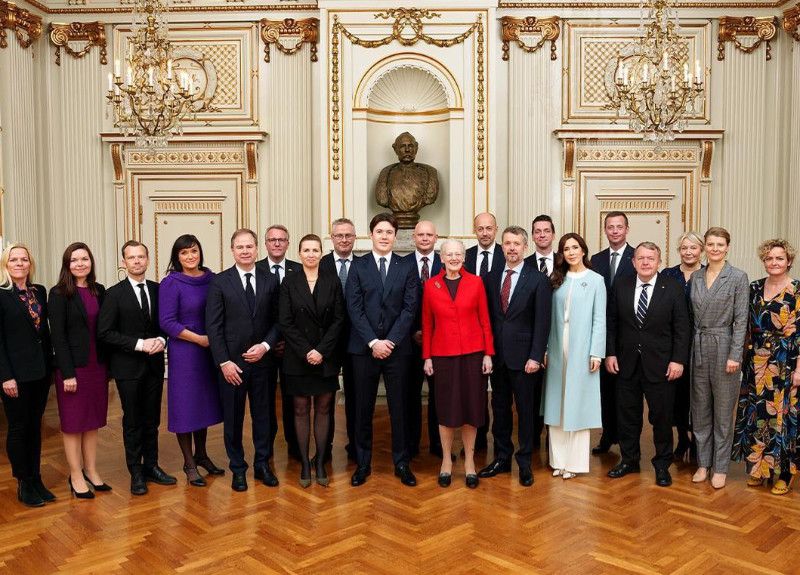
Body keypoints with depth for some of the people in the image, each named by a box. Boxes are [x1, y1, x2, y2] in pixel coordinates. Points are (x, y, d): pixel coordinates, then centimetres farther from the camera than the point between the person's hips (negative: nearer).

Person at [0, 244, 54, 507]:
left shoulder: (40, 291, 7)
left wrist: (49, 365, 8)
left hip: (40, 371, 5)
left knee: (35, 426, 13)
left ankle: (36, 479, 23)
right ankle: (23, 484, 18)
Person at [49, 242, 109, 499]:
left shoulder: (99, 291, 7)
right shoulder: (59, 294, -7)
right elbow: (57, 336, -11)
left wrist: (107, 365, 5)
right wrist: (68, 373, -14)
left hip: (97, 365, 5)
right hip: (72, 367, -5)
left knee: (93, 421, 12)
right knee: (73, 423, 5)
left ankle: (91, 471, 23)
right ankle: (76, 476, 16)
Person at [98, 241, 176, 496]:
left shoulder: (158, 290, 4)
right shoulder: (114, 294, -7)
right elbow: (104, 332, -11)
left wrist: (161, 339, -10)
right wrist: (140, 344, -18)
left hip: (154, 364, 4)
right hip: (128, 367, -3)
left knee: (152, 419, 13)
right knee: (132, 421, 6)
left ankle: (151, 467, 26)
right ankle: (136, 473, 19)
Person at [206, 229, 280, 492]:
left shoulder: (270, 280, 3)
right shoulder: (219, 282, -4)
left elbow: (277, 320, 5)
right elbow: (213, 326, -6)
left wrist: (265, 345, -11)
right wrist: (224, 362, -11)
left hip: (261, 360, 2)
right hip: (231, 362, -2)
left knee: (262, 414, 11)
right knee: (233, 418, 9)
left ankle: (262, 465, 28)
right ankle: (238, 469, 25)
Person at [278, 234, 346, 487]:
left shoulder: (332, 281, 2)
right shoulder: (289, 282, 0)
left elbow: (338, 319, -1)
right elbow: (285, 322, -4)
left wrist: (321, 350, -10)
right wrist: (306, 351, -12)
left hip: (326, 357, 1)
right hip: (298, 358, -1)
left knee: (323, 409, 7)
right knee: (301, 410, 6)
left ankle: (320, 463, 16)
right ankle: (304, 463, 15)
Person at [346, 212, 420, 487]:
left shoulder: (407, 268, 5)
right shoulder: (358, 266, 4)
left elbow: (409, 309, -2)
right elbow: (354, 308, -3)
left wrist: (390, 341, -11)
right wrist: (373, 342, -12)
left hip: (397, 348, 0)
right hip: (364, 348, 0)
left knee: (398, 407, 7)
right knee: (363, 408, 8)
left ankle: (402, 463, 20)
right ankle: (363, 463, 21)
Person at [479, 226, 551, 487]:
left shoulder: (538, 280, -5)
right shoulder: (491, 278, 8)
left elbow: (542, 322, -8)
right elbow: (488, 318, 8)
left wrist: (536, 357, -14)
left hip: (523, 356, -4)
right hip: (497, 355, 4)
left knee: (526, 409, 6)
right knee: (499, 408, 12)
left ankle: (525, 462, 19)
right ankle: (502, 458, 25)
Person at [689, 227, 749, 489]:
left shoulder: (738, 277, -5)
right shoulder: (695, 277, 7)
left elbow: (741, 319, -8)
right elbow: (691, 316, 9)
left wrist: (735, 355, -14)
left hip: (724, 347, -4)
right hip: (698, 348, 4)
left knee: (723, 411, 5)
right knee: (700, 409, 10)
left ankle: (720, 467, 17)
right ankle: (703, 463, 22)